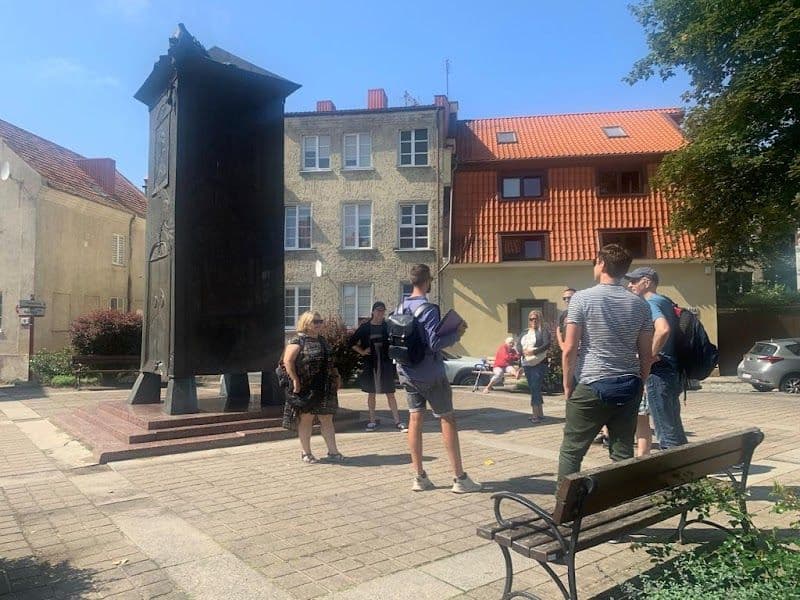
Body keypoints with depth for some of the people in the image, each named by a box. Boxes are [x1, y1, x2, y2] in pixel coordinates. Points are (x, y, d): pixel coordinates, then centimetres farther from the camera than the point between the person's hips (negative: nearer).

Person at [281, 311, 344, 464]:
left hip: (325, 388, 6)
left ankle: (332, 451, 13)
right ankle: (306, 452, 16)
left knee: (327, 418, 8)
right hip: (306, 387, -6)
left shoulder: (322, 341, 16)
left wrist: (336, 376, 14)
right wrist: (295, 380, -21)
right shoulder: (298, 340, -8)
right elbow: (288, 361, -16)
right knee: (306, 418, 4)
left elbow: (330, 361, 23)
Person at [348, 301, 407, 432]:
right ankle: (373, 420, 22)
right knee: (371, 393, 10)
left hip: (386, 363, -1)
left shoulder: (388, 326, -1)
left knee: (390, 393, 1)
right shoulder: (365, 327, 1)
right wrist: (362, 351, -1)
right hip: (370, 364, 1)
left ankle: (397, 421, 6)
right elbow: (351, 342, 9)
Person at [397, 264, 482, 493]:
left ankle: (419, 477, 14)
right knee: (447, 420, 3)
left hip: (408, 373, 7)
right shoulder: (429, 309, -18)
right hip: (430, 374, -7)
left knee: (415, 419, 9)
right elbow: (435, 343, -23)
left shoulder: (400, 308, 5)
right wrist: (456, 333, -11)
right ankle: (460, 478, 7)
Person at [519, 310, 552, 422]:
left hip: (539, 364, -7)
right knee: (533, 389, 11)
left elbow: (547, 344, -14)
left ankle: (537, 414, -10)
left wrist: (534, 351, -22)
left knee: (535, 389, -12)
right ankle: (539, 413, 19)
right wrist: (523, 351, -9)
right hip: (527, 364, 7)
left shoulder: (543, 331, -2)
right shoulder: (526, 332, 18)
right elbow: (519, 344, 12)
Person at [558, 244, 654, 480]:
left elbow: (569, 350, -10)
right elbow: (646, 354, 7)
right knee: (623, 453, 10)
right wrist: (638, 385, 18)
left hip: (591, 387, -4)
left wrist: (568, 386, 0)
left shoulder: (582, 298, -7)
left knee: (571, 451, 6)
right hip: (628, 388, 4)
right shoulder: (640, 304, 6)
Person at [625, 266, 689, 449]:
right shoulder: (665, 301, 15)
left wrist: (651, 356, -21)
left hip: (658, 372, -10)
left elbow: (663, 329, -32)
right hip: (672, 371, 10)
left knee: (667, 434, -4)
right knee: (675, 429, 17)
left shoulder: (650, 303, -13)